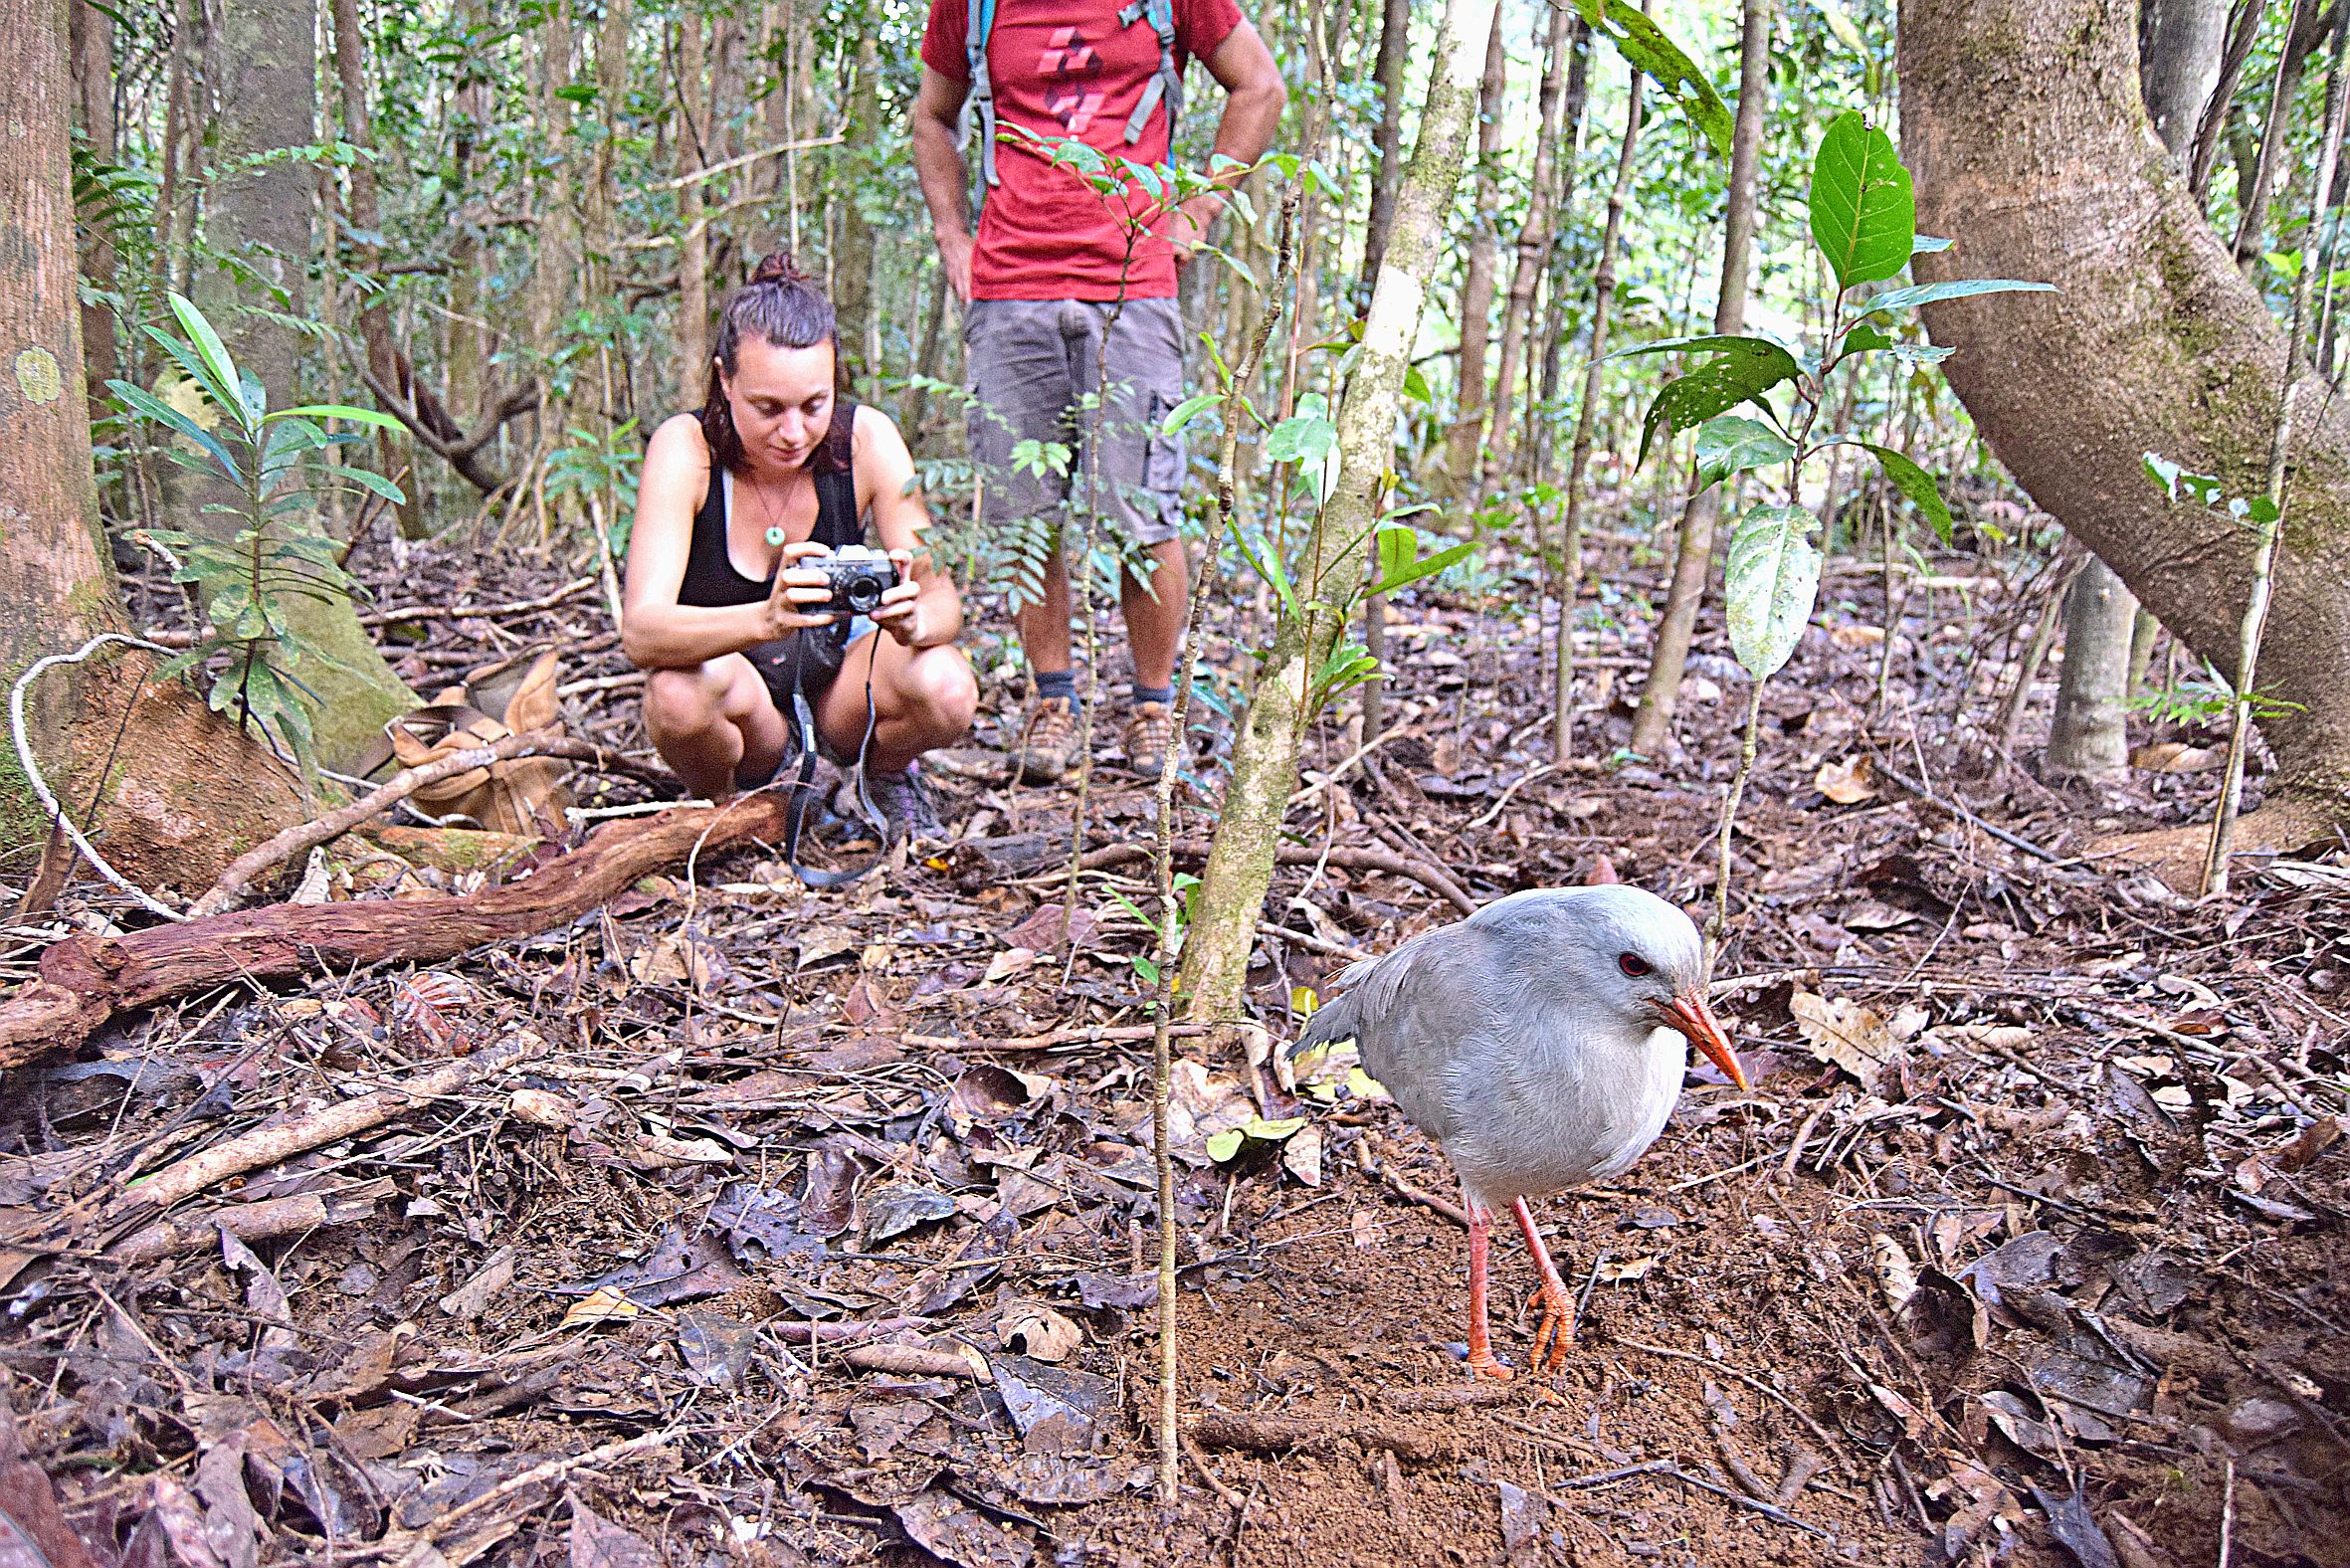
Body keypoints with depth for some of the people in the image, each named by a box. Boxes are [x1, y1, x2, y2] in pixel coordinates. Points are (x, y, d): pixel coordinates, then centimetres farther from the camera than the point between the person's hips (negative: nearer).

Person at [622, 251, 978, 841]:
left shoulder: (867, 438, -17)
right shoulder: (686, 448, -23)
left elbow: (945, 602, -18)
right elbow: (641, 632, -33)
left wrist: (914, 620, -44)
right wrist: (766, 619, -53)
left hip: (839, 675, 2)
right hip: (736, 687, -1)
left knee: (946, 689, -30)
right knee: (681, 692, -36)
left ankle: (884, 775, 7)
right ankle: (722, 809, 0)